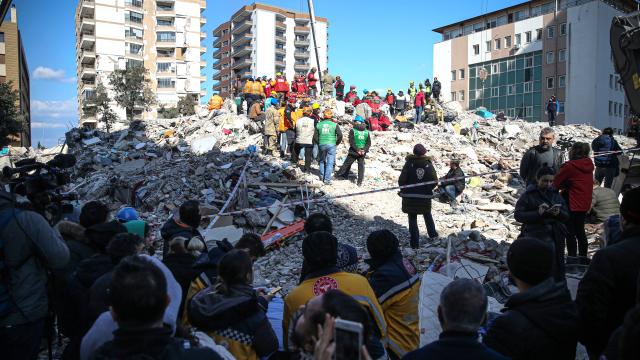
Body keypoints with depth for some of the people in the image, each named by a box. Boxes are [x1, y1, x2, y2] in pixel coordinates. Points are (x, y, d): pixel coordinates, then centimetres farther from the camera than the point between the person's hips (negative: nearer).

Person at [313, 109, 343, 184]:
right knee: (330, 163, 2)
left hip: (321, 145, 3)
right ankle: (327, 179, 0)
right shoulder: (334, 125, -4)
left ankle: (322, 177, 26)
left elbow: (315, 136, 4)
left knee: (322, 161, 21)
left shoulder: (319, 124, 3)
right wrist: (337, 143, 5)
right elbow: (340, 135, -10)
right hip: (331, 145, -3)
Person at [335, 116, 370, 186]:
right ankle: (360, 182, 6)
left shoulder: (353, 131, -8)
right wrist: (364, 150, -6)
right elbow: (369, 143, 1)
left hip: (353, 152, -3)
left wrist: (357, 150, -10)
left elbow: (351, 142, -13)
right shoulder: (366, 132, 4)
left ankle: (339, 174, 25)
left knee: (346, 164, 12)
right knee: (361, 166, 9)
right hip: (363, 153, 3)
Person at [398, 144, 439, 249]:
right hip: (425, 197, 2)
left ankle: (415, 242, 6)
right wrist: (428, 189, 14)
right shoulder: (429, 165, -2)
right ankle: (432, 233, 37)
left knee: (412, 219, 5)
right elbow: (435, 181, -4)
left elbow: (401, 180, -13)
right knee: (427, 215, 25)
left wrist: (404, 189, 6)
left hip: (410, 196, -2)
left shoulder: (409, 164, -9)